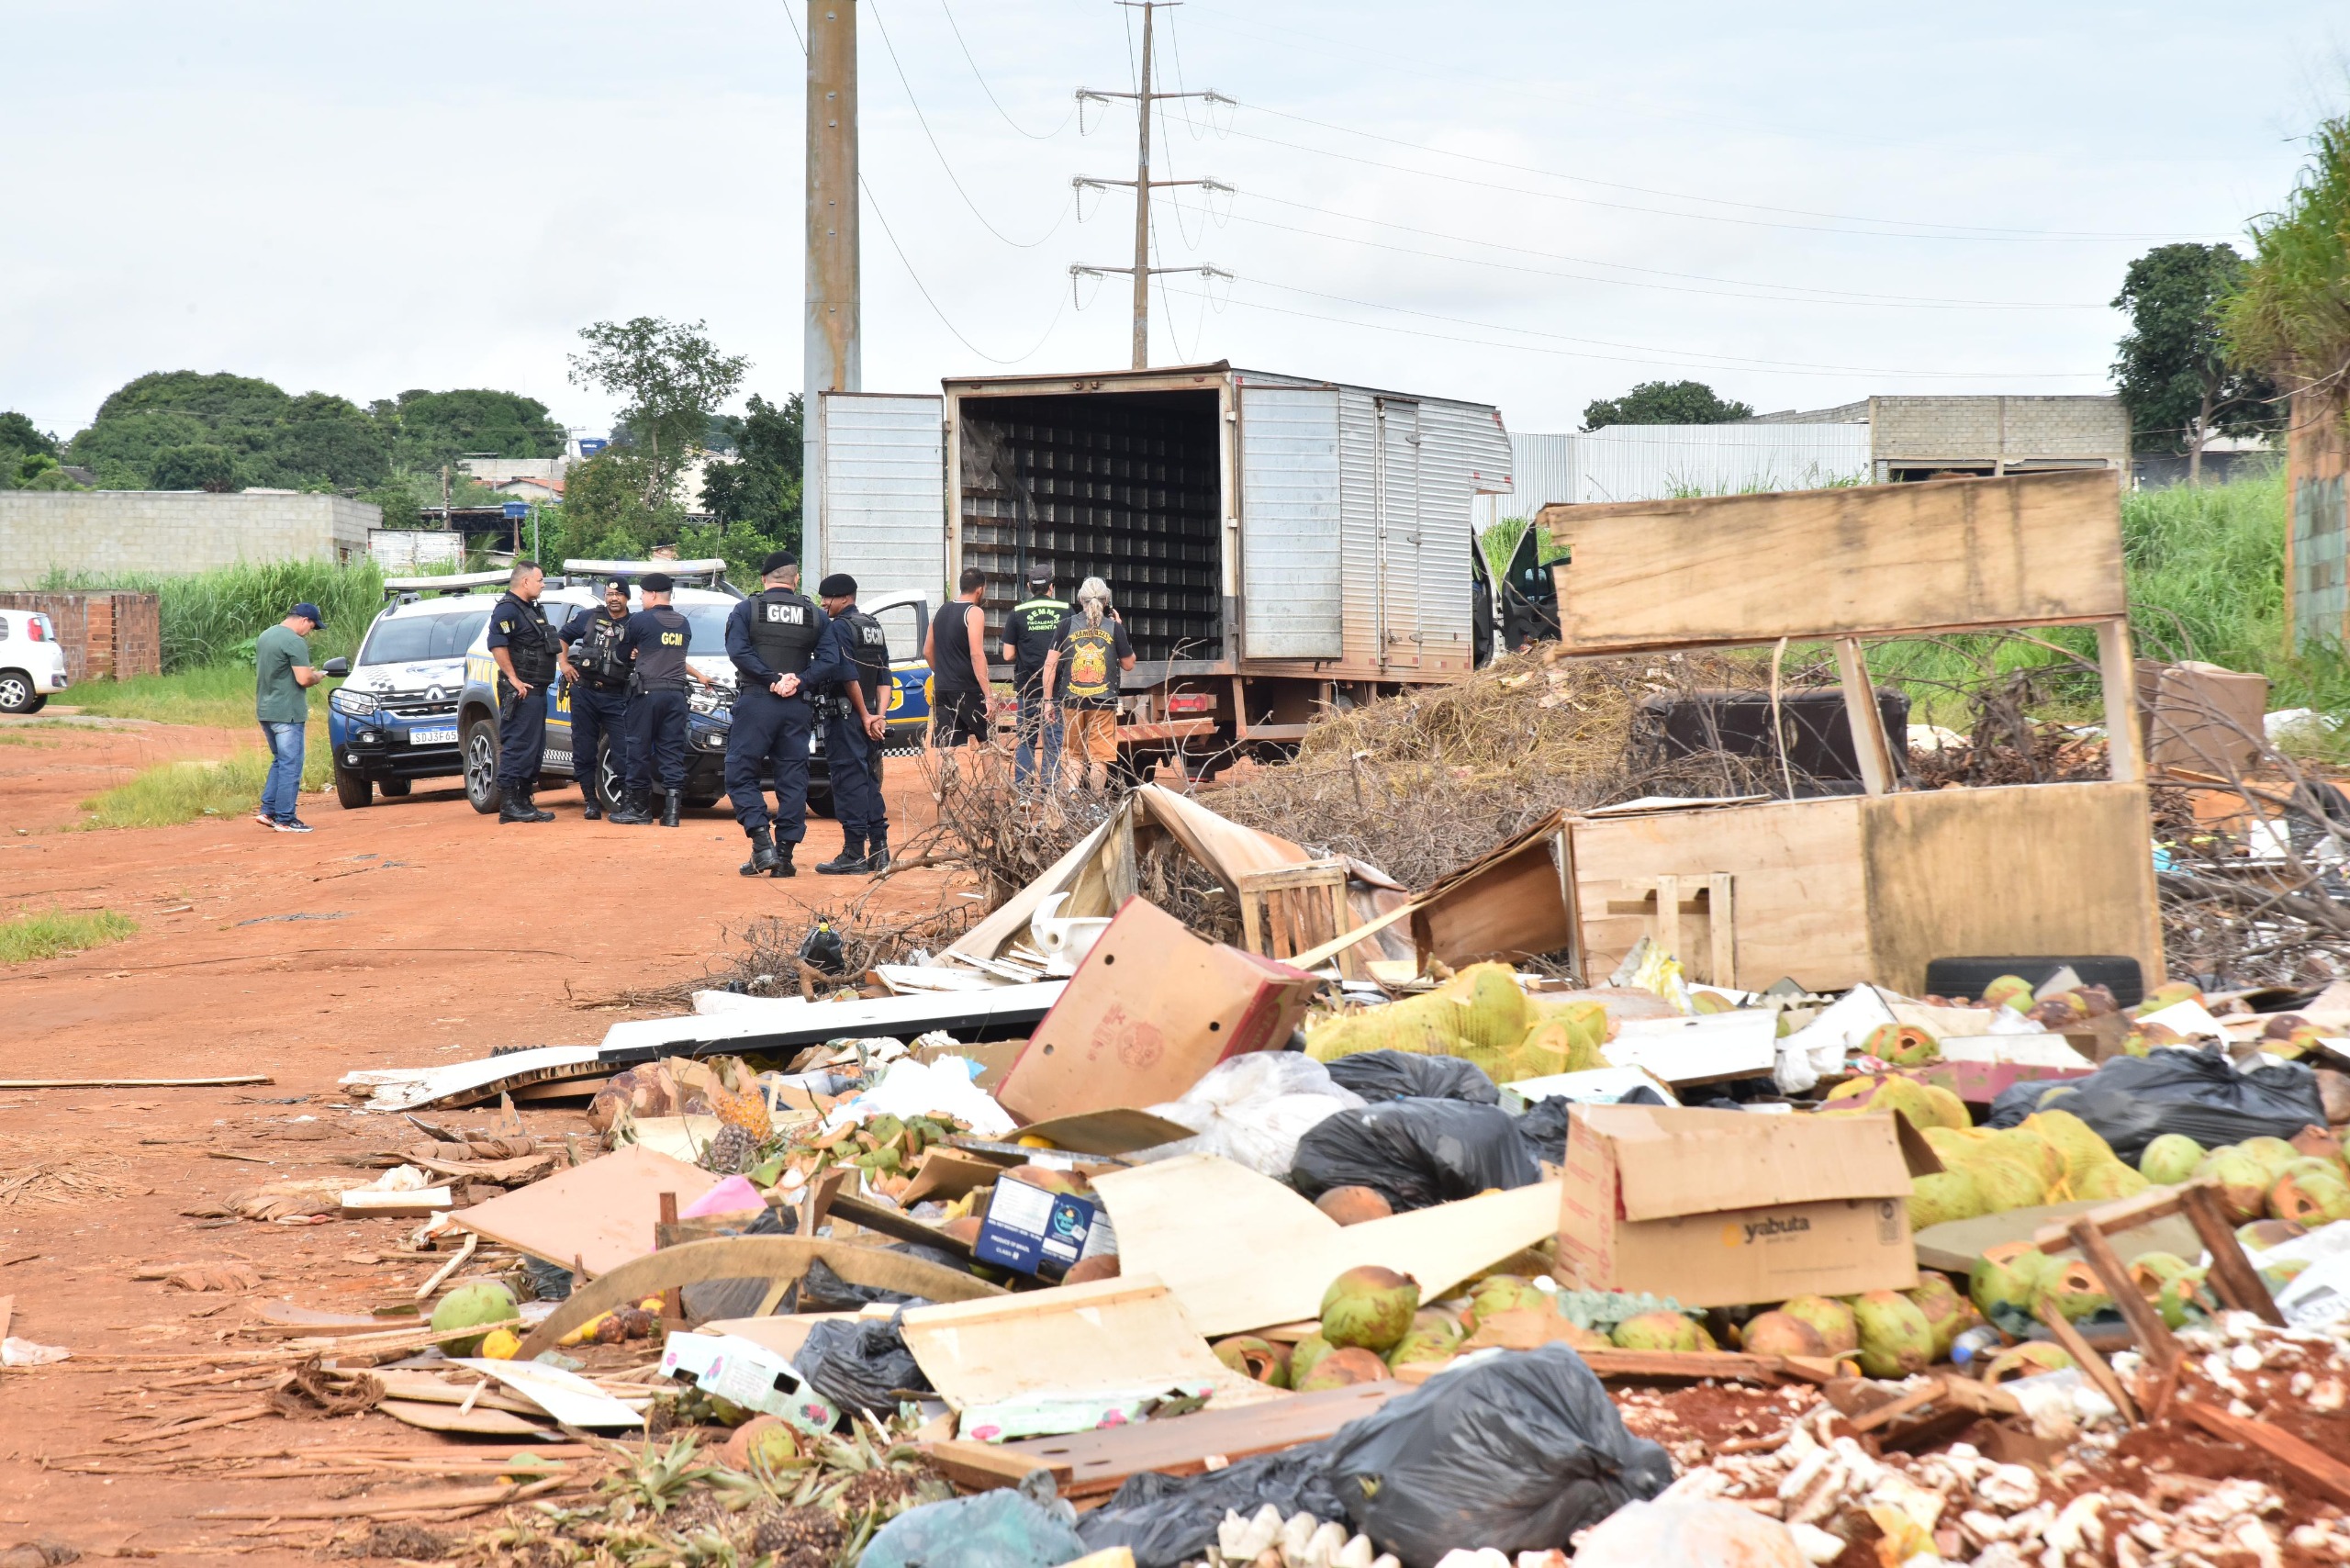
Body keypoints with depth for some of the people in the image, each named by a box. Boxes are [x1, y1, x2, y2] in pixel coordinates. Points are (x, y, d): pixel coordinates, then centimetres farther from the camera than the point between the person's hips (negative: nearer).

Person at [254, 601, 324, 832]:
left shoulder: (264, 637, 13)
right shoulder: (295, 642, -16)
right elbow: (303, 679, -22)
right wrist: (318, 677, 0)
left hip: (265, 710, 9)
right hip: (287, 713, -9)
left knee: (279, 761, 19)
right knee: (290, 765, -3)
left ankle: (267, 810, 14)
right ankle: (285, 819, -1)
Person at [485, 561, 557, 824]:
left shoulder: (531, 610, 21)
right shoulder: (508, 609, -12)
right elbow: (497, 644, -24)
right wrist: (513, 679, -24)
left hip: (536, 691, 10)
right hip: (520, 691, -10)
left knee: (535, 748, 12)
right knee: (518, 746, -11)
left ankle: (524, 801, 16)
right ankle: (509, 805, -12)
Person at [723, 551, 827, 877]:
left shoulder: (746, 610, 2)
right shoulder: (815, 615, 9)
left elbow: (737, 651, -11)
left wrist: (772, 678, -13)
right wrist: (797, 680, -5)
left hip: (756, 703, -2)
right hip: (798, 708, 2)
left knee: (740, 774, 4)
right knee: (793, 779, 7)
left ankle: (761, 842, -12)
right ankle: (785, 853, 4)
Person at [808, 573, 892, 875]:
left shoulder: (838, 627, -10)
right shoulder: (874, 627, 16)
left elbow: (848, 675, -17)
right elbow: (883, 677, 12)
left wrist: (864, 715, -13)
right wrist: (878, 715, 6)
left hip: (845, 714, -8)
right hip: (870, 713, 8)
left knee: (849, 781, -7)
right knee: (869, 781, 13)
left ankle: (854, 853, -8)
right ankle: (879, 850, 12)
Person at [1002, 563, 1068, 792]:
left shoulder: (1017, 613, -2)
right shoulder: (1065, 610, -1)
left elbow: (1008, 655, -1)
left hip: (1028, 686, 1)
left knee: (1026, 740, 10)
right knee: (1053, 741, 3)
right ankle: (1050, 789, -1)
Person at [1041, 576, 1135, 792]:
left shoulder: (1068, 625, 0)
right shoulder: (1114, 628, -2)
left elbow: (1050, 664, -3)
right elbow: (1128, 664, 7)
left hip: (1072, 700, 1)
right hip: (1103, 702, -1)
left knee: (1073, 754, 14)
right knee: (1099, 758, 3)